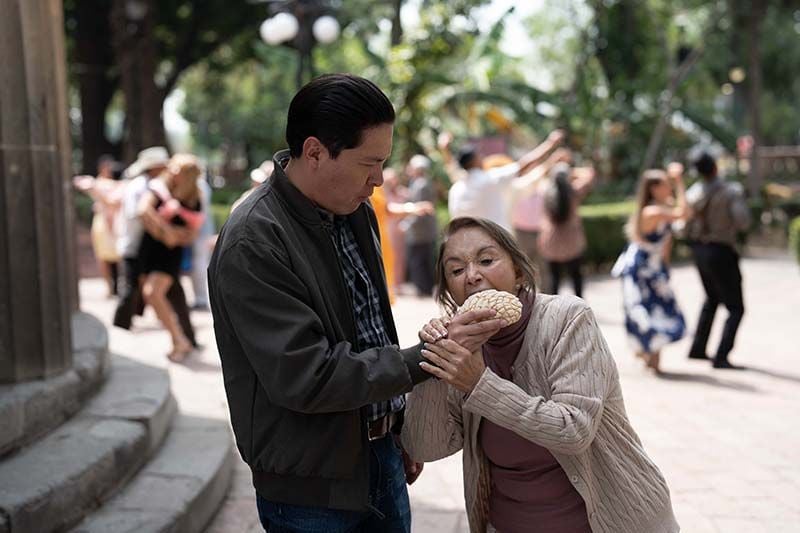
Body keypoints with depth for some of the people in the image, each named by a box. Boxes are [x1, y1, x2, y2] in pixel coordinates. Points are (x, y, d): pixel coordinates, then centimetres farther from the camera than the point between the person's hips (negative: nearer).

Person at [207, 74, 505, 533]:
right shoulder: (251, 244, -22)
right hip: (311, 490, -7)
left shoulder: (354, 210, 4)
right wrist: (426, 358, -23)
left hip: (382, 459, 7)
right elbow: (306, 378, -25)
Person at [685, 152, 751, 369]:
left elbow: (683, 227, 3)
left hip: (699, 250, 7)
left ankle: (697, 348, 31)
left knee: (712, 298, 27)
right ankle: (721, 357, -7)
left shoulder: (692, 193, 0)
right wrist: (740, 199, -6)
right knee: (735, 308, 2)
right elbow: (743, 223, -21)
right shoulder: (730, 192, -17)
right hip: (721, 252, -7)